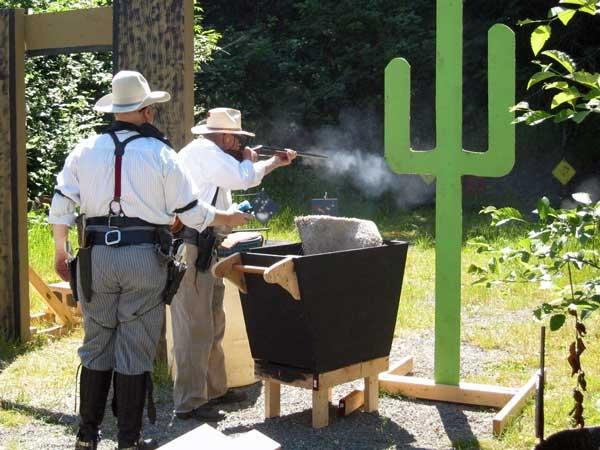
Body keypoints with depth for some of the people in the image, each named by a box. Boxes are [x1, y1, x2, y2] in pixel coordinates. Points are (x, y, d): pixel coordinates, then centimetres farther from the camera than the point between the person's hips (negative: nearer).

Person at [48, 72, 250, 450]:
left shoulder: (86, 150, 4)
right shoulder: (161, 154, -3)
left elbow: (61, 206, 4)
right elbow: (191, 211, 2)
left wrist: (60, 252, 17)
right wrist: (227, 219, 20)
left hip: (97, 256, 3)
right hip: (144, 259, -3)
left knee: (97, 345, 14)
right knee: (135, 351, 5)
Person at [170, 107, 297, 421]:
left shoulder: (209, 153, 20)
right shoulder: (204, 151, -12)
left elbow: (241, 177, 35)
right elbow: (242, 177, -16)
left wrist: (275, 163, 39)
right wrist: (248, 160, 5)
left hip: (204, 249, 11)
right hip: (191, 246, -11)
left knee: (213, 323, 19)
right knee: (194, 327, -8)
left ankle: (214, 390, 30)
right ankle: (188, 403, -3)